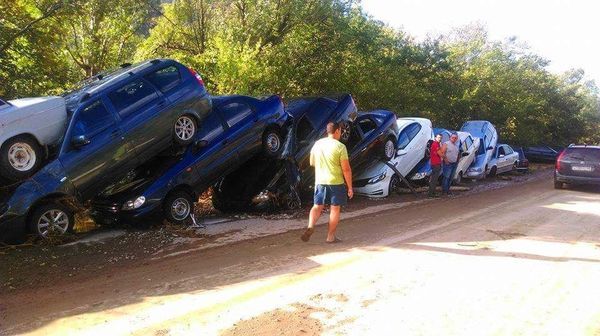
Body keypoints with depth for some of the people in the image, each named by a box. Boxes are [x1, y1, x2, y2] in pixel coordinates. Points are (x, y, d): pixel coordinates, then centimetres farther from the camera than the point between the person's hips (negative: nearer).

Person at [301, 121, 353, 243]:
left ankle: (310, 227, -9)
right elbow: (346, 169, -12)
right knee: (335, 208, 8)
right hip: (336, 182, -4)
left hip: (320, 181, 4)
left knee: (317, 206, 13)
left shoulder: (317, 144, 4)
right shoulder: (340, 147, -12)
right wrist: (350, 187, -6)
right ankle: (331, 236, 14)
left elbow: (312, 163, 15)